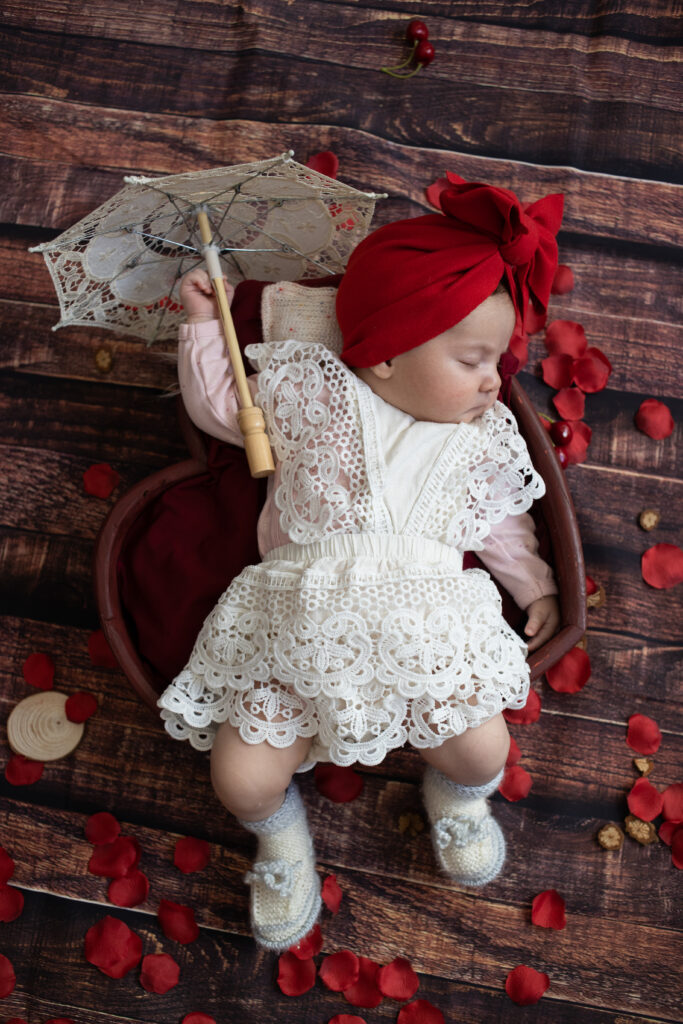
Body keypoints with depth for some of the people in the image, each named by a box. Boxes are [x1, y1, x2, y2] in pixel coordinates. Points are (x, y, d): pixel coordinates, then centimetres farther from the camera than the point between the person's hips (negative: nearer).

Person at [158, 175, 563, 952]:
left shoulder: (487, 438, 9)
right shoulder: (312, 393, 1)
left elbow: (502, 520, 22)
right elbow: (220, 407, 14)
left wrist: (534, 585, 19)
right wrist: (203, 325, 9)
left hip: (424, 626, 2)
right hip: (299, 622, -1)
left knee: (483, 751, -12)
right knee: (242, 777, -11)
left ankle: (455, 795, 28)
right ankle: (281, 833, 28)